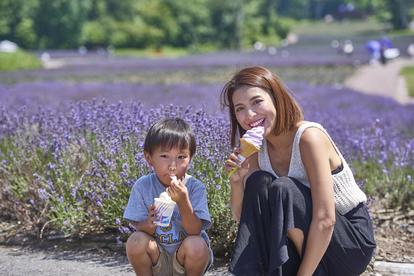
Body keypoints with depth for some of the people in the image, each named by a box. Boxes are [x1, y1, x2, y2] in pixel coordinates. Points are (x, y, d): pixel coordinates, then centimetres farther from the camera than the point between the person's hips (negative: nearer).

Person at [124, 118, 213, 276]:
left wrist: (183, 202, -37)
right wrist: (149, 224, -34)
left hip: (186, 257, -1)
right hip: (156, 257, 1)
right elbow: (139, 228, -10)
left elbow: (195, 231, -21)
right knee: (136, 241, -27)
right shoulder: (143, 186, -11)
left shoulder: (195, 188, -15)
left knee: (196, 245, -32)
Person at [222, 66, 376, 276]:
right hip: (304, 238, 6)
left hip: (354, 242, -6)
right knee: (257, 182, -16)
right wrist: (237, 181, -17)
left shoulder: (309, 137, -23)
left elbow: (325, 220, -28)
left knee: (283, 190, -29)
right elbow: (243, 216, 2)